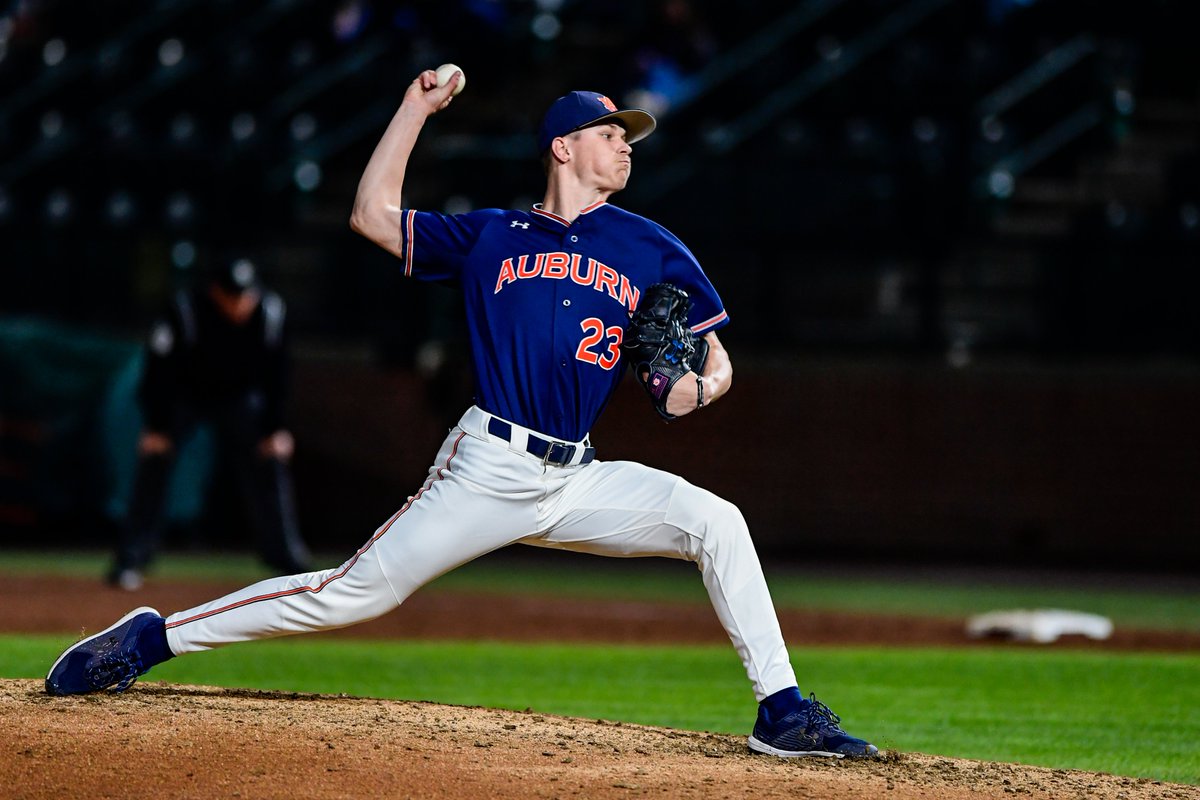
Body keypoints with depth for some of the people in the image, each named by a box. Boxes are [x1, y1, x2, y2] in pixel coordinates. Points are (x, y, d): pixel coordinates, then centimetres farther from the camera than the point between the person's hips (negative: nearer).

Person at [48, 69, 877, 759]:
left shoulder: (651, 249, 12)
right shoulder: (490, 237, 10)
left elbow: (716, 362, 13)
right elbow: (373, 214, 12)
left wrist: (699, 388, -11)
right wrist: (416, 108, 11)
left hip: (580, 481, 2)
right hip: (487, 471, -2)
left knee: (716, 521, -18)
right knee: (349, 595, -8)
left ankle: (783, 713, -14)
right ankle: (149, 638, 2)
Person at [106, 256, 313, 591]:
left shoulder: (271, 312, -23)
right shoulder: (184, 310, -33)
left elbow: (275, 374, -11)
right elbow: (159, 368, -24)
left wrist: (274, 429, -11)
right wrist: (157, 427, -24)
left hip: (239, 397, 3)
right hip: (184, 394, -3)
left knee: (269, 463, -7)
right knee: (155, 461, -15)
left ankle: (288, 558, 2)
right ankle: (129, 560, -10)